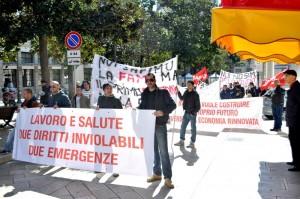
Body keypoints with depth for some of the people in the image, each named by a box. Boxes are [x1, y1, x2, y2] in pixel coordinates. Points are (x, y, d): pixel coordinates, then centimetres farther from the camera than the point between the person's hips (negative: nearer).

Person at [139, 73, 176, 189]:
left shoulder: (163, 93, -3)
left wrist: (163, 112, -21)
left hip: (160, 125, -5)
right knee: (153, 150, 12)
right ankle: (157, 173, 24)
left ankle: (167, 178, -2)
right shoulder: (144, 94, 9)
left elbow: (173, 105, -6)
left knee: (163, 151, -6)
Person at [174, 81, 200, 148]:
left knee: (193, 128, 4)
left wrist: (194, 112, -18)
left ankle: (192, 143, 12)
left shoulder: (195, 94, -11)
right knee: (182, 127, 12)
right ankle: (181, 141, 24)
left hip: (192, 113, -6)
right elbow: (182, 98, 25)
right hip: (186, 113, 7)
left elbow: (198, 106, -10)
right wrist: (178, 92, 13)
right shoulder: (186, 92, 6)